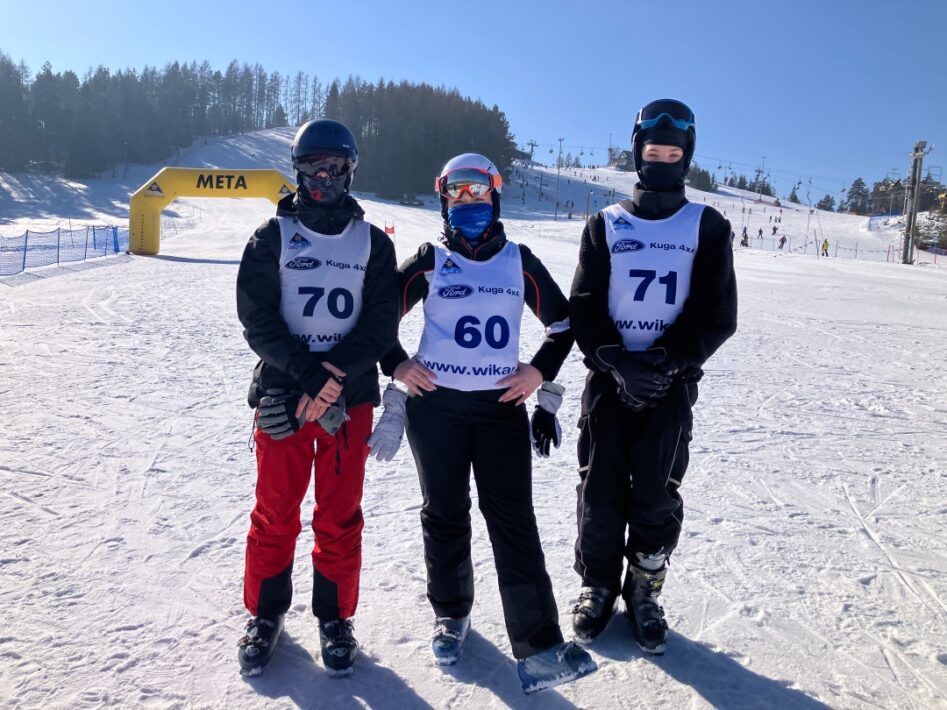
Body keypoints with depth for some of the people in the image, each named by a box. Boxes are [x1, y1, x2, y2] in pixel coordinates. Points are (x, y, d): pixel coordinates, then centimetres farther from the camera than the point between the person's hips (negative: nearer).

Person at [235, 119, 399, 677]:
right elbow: (257, 317, -4)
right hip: (281, 392, 0)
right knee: (275, 512, 6)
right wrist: (308, 370, -16)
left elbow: (382, 323, -2)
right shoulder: (273, 236, 4)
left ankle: (335, 617, 23)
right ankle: (266, 614, 25)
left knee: (340, 517, 6)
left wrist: (335, 374, -16)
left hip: (350, 397, 0)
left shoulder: (373, 242, 6)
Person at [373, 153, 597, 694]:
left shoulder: (519, 261, 7)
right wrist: (397, 365, -1)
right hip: (435, 406, 0)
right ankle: (452, 614, 30)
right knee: (445, 514, 9)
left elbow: (563, 324, 12)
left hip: (502, 407, 0)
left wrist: (541, 372, 1)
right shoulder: (430, 262, 4)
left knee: (513, 519, -6)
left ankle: (539, 649, -5)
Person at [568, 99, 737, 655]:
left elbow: (716, 315, -3)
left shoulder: (708, 227, 4)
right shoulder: (606, 225, 7)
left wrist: (663, 362, -16)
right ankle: (598, 587, 24)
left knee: (656, 497, 2)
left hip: (672, 384, -1)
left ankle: (645, 594, 23)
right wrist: (619, 363, -15)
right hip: (608, 378, 1)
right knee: (600, 493, 4)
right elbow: (584, 307, -1)